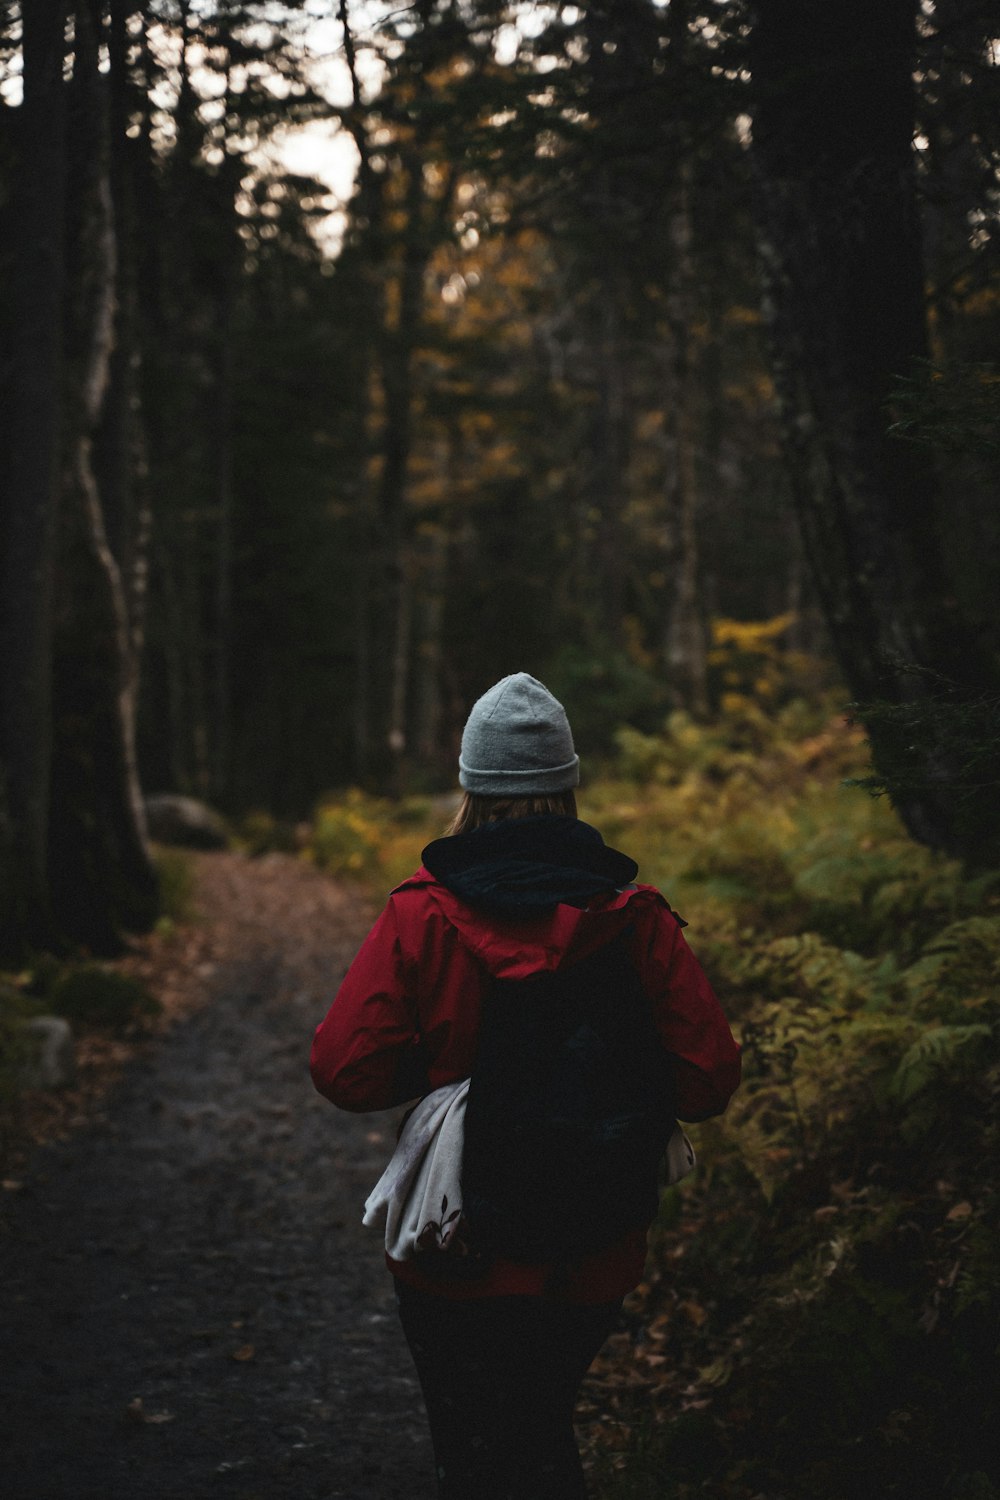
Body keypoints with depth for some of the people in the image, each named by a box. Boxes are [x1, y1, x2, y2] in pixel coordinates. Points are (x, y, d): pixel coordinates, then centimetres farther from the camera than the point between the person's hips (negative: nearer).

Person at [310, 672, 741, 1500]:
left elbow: (346, 1071, -15)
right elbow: (709, 1078, -9)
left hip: (458, 1263, -2)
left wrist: (444, 1068, 4)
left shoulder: (421, 918, -13)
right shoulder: (637, 919, -8)